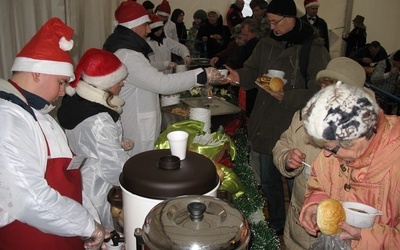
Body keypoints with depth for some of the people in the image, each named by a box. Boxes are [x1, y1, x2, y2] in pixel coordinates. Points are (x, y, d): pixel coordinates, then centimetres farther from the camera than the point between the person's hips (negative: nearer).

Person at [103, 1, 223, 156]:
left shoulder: (125, 49, 11)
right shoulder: (127, 56, -23)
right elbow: (161, 83, -28)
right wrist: (201, 75, -26)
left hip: (137, 123, 10)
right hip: (136, 129, -10)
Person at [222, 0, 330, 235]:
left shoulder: (314, 50, -13)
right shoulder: (266, 44, 5)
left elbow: (319, 93, -17)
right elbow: (252, 72, 7)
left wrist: (286, 96, -27)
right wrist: (239, 76, -15)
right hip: (266, 125, 6)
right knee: (268, 179, 19)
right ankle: (276, 225, 41)